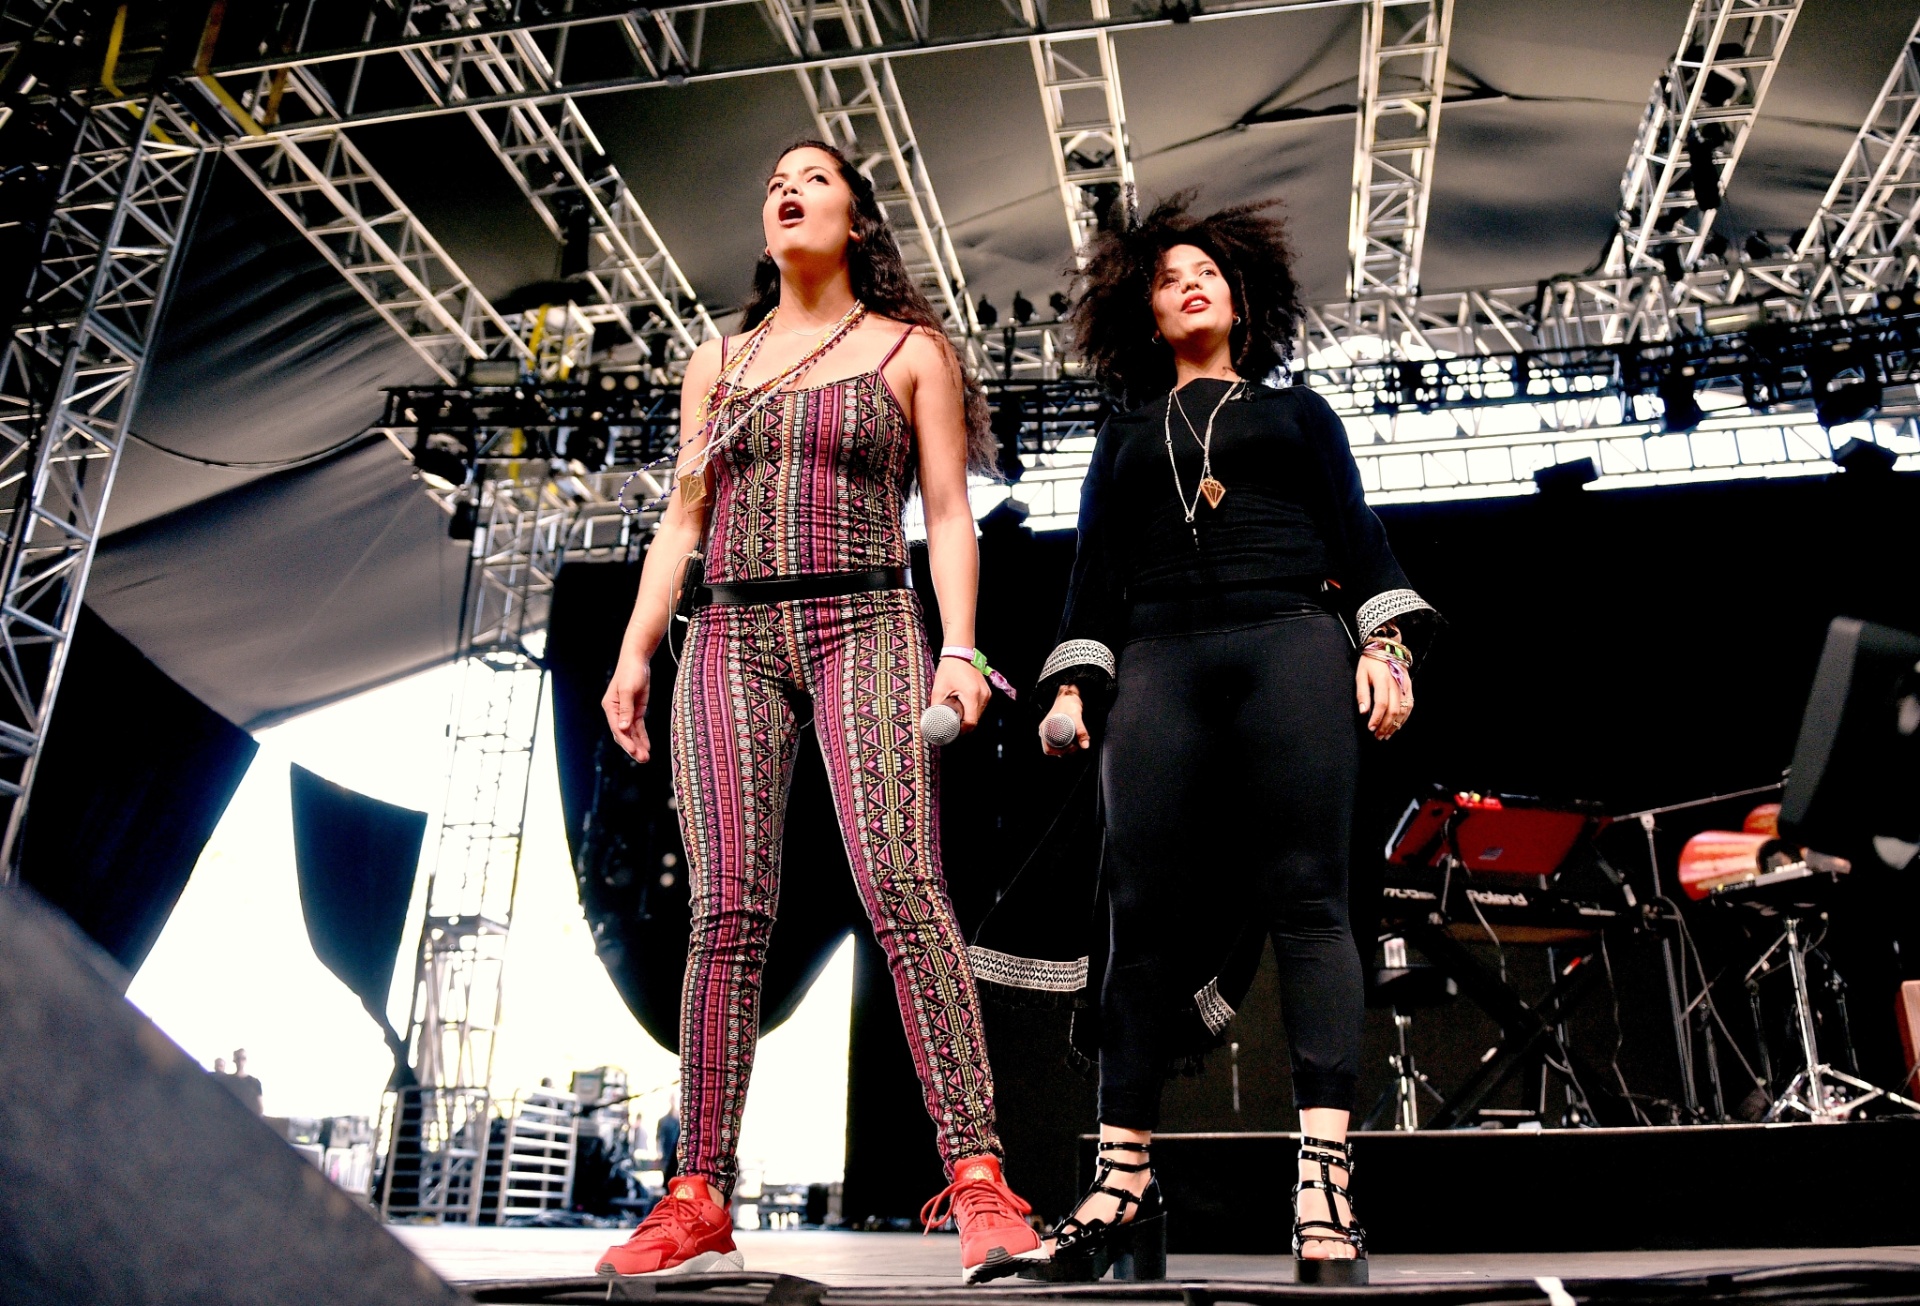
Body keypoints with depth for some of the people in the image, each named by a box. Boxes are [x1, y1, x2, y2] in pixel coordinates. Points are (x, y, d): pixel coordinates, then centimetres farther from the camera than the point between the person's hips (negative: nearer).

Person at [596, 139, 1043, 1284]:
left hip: (862, 628, -3)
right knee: (727, 911, -5)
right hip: (731, 639, 3)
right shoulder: (717, 364, 22)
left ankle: (978, 1181, -20)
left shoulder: (911, 350, 13)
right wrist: (636, 651, 8)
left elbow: (948, 514, 6)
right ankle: (701, 1200, -1)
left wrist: (960, 651, -8)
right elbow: (683, 524, 19)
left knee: (903, 886, -20)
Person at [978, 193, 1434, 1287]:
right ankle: (1124, 1177, -5)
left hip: (1294, 646, -1)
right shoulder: (1126, 439, 27)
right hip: (1162, 663, 2)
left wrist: (1385, 646, -4)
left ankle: (1325, 1182, -16)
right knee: (1146, 912, -7)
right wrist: (1073, 686, 4)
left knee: (1305, 899, -12)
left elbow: (1357, 535, 12)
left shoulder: (1296, 410, 23)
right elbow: (1095, 573, 18)